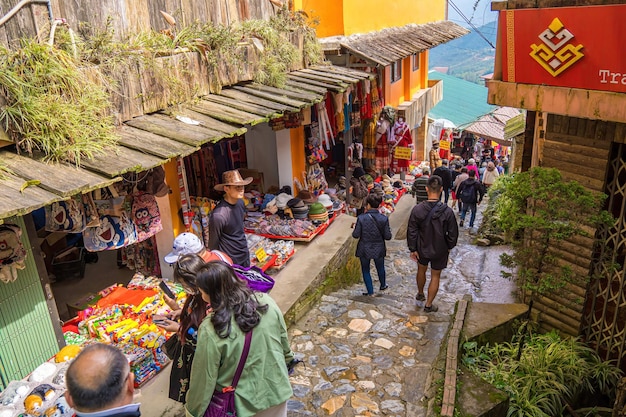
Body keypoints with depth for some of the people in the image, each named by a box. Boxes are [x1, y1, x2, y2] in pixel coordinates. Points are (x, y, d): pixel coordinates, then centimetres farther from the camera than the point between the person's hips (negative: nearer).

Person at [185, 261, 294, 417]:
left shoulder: (211, 330, -27)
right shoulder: (266, 301, -16)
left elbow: (204, 378, -17)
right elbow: (285, 345, -2)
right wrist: (287, 359, 18)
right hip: (276, 391, 3)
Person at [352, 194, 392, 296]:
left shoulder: (361, 218, -20)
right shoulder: (384, 218, -14)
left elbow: (356, 235, -14)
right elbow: (388, 236, -11)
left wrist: (355, 227, 6)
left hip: (364, 250, -2)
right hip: (379, 249, 2)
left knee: (365, 270, 18)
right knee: (380, 268, 27)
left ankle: (370, 292, 25)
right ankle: (383, 286, 48)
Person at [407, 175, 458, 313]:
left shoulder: (417, 209, -19)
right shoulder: (447, 211, -22)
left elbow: (412, 232, -11)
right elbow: (453, 233, -12)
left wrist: (412, 249, 1)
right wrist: (449, 247, 7)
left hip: (422, 249, 2)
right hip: (440, 250, -2)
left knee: (421, 271, 27)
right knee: (435, 276, 15)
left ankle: (420, 294, 50)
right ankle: (428, 305, 26)